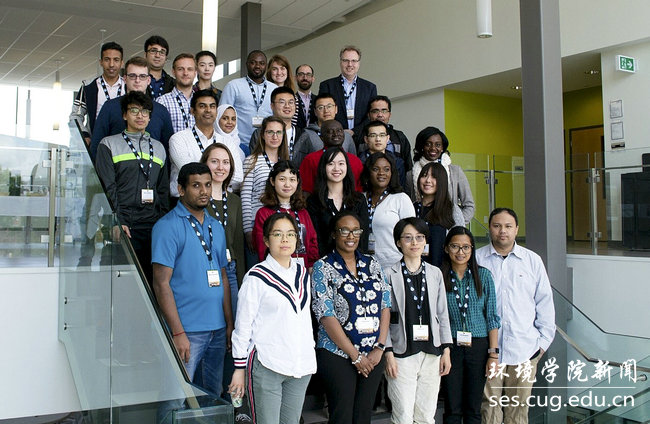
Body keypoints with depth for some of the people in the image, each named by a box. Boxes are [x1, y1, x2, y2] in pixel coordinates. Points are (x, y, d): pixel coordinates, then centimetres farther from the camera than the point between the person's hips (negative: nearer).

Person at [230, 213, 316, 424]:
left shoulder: (303, 273, 11)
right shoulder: (256, 277, -7)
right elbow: (242, 326, -5)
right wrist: (239, 368, -5)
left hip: (301, 365, 6)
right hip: (267, 366, -5)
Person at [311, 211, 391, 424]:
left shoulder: (372, 264, 9)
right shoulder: (323, 268, -5)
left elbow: (385, 307, 7)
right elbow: (326, 316, -11)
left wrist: (380, 348, -4)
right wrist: (355, 355, -12)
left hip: (373, 356, 4)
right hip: (338, 356, -4)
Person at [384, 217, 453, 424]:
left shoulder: (435, 273, 10)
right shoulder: (390, 275, -3)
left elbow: (442, 314, 12)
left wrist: (446, 350, 7)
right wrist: (388, 353, -9)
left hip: (432, 352, 4)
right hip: (402, 353, -4)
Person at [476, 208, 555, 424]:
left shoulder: (532, 260, 9)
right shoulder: (476, 259, 4)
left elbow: (544, 301, 12)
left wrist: (544, 339, 7)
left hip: (524, 348, 1)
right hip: (486, 348, -1)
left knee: (519, 407, 6)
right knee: (489, 405, 1)